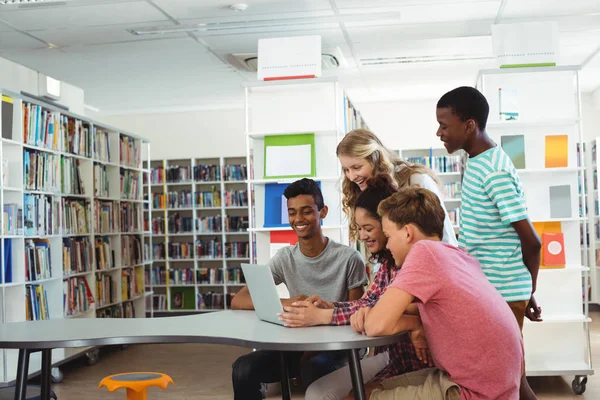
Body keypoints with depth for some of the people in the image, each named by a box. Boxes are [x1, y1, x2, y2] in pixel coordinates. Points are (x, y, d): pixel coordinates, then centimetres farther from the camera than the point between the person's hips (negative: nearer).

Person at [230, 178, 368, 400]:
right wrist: (283, 303, -24)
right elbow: (238, 301, -6)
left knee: (313, 370, -37)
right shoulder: (284, 258, 1)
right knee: (243, 369, -21)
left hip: (336, 347, -4)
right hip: (297, 344, 4)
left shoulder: (348, 258, -9)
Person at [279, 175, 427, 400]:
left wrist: (322, 316, -31)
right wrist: (328, 305, -10)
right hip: (387, 353, 8)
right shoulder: (388, 258, 12)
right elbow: (368, 302, 9)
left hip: (411, 358, -8)